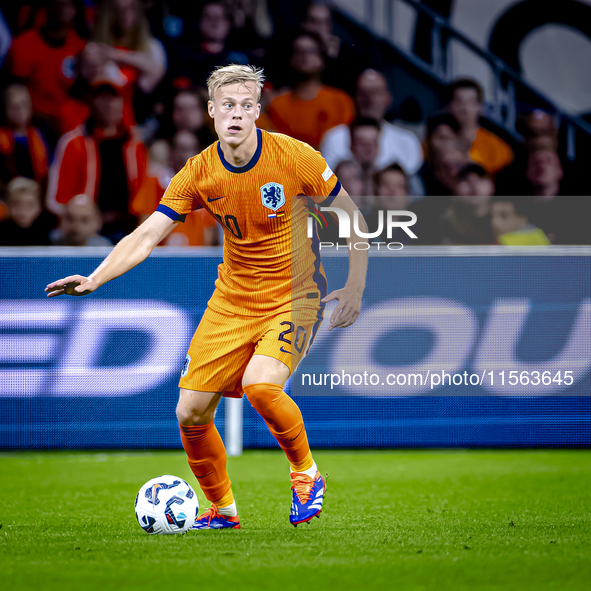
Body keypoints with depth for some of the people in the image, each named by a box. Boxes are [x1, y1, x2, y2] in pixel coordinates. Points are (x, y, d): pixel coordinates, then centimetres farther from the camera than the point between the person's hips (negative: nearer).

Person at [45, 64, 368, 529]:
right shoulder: (199, 173, -7)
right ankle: (222, 508, 22)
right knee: (191, 413, -3)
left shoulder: (294, 157, -15)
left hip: (294, 296, -4)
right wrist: (93, 280, -23)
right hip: (231, 300, 4)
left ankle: (307, 474, -3)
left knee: (259, 385, -30)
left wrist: (355, 290, -5)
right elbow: (145, 237, -9)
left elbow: (352, 218, -3)